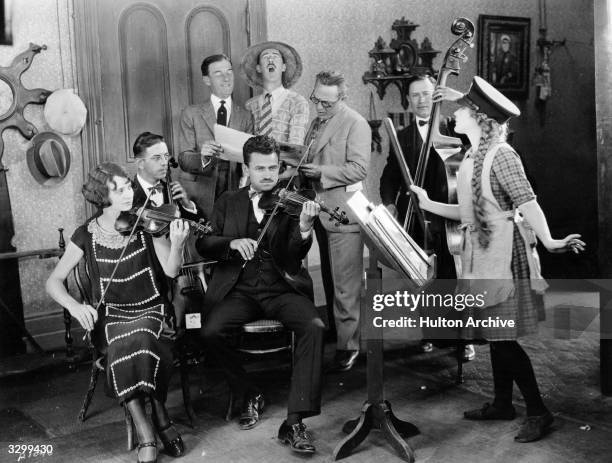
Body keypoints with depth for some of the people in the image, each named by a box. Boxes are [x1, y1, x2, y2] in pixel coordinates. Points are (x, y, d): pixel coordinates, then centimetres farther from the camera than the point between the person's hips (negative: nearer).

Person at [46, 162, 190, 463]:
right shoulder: (86, 235, 0)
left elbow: (171, 270, -13)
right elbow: (54, 282, 3)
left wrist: (176, 245, -34)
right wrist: (74, 305, -18)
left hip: (153, 311, 0)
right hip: (112, 315, 0)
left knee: (142, 340, -33)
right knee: (123, 345, -33)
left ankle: (149, 429, -14)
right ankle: (147, 433, -24)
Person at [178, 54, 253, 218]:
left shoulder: (245, 117, 10)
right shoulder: (190, 114, 6)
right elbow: (183, 160, -1)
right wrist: (202, 156, -22)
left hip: (233, 193, 1)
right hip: (197, 196, -1)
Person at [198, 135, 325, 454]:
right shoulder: (229, 203, 13)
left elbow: (295, 255, -6)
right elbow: (203, 245, 6)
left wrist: (304, 227, -27)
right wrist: (232, 242, -14)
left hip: (282, 289, -1)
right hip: (239, 290, 2)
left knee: (314, 327, -29)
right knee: (210, 332, -26)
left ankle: (294, 422, -22)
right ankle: (250, 395, 1)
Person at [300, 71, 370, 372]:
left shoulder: (356, 124, -9)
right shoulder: (316, 123, 17)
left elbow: (359, 168, -17)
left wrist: (322, 173, -23)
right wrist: (303, 170, 8)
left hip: (343, 214, -8)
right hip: (321, 211, 8)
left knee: (345, 286, -5)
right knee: (330, 280, 17)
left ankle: (348, 345, 2)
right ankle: (333, 333, 28)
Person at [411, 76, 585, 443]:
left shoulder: (500, 154, -14)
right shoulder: (472, 157, 12)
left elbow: (527, 203, -22)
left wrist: (548, 241, -31)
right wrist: (428, 204, 12)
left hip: (503, 252, -9)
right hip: (481, 253, 9)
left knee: (504, 338, -5)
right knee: (495, 335, 15)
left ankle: (539, 412, 7)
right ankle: (502, 403, 28)